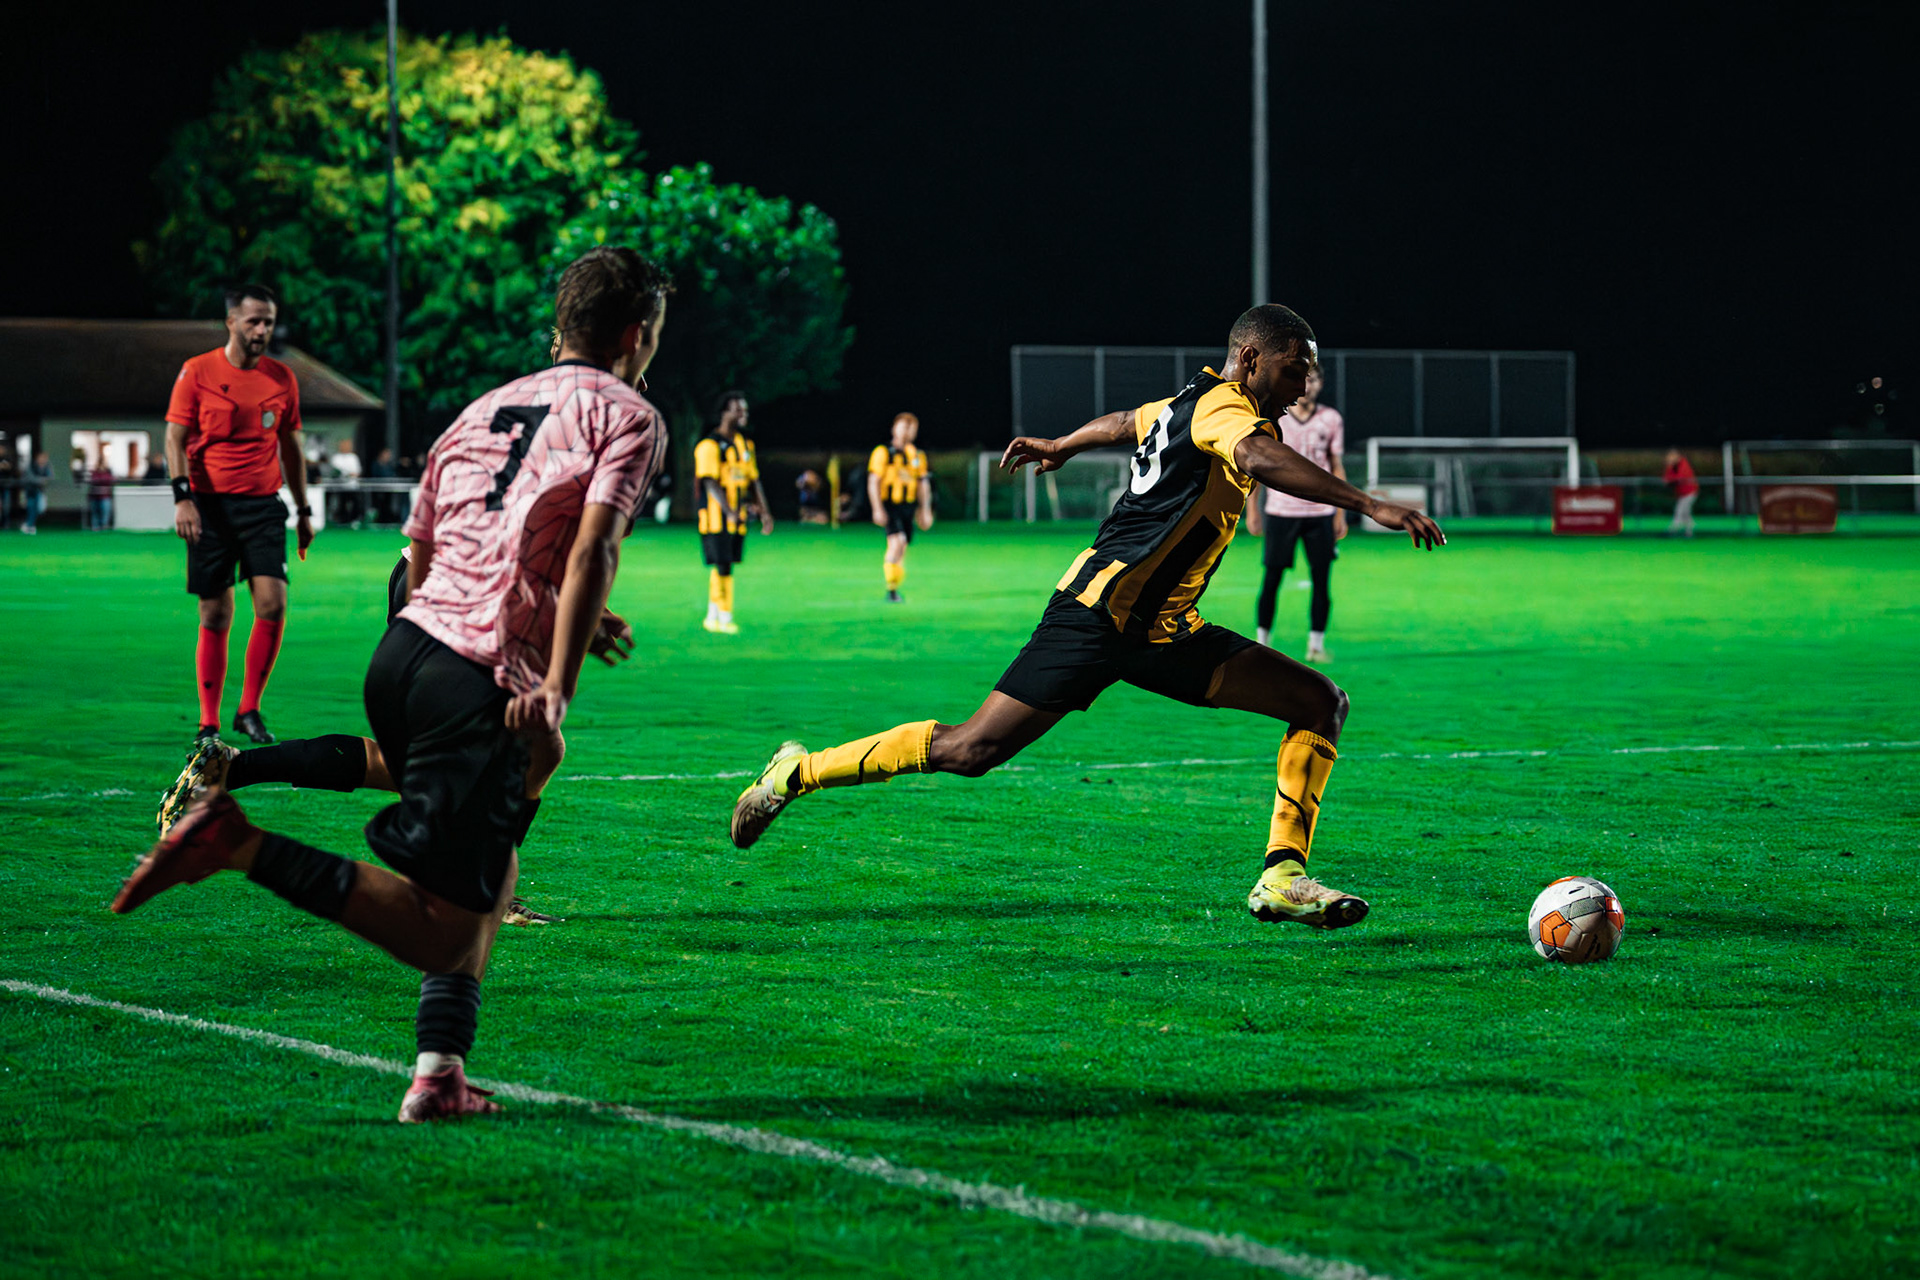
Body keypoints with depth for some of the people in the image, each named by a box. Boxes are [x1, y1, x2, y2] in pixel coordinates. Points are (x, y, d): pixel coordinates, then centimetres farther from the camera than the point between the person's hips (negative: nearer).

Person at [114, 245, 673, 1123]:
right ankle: (241, 845, -22)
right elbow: (592, 550, -12)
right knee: (445, 932, -10)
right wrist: (556, 688, -17)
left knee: (491, 883, 20)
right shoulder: (627, 416, 3)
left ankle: (441, 1077, 11)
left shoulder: (483, 410, 23)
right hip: (483, 681, -8)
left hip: (403, 652, 8)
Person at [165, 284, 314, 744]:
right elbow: (175, 438, -2)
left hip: (263, 504, 2)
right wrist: (182, 498, -15)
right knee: (215, 617, 0)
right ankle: (209, 725, 9)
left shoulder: (282, 378, 9)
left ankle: (249, 710, 1)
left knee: (273, 602, -14)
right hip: (209, 504, -2)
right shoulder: (197, 372, -1)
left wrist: (303, 510, 18)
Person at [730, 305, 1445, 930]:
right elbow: (1261, 460, -37)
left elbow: (1126, 422, 36)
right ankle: (798, 774, 9)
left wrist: (1058, 447, 55)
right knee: (971, 750, -8)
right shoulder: (1224, 408, -13)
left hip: (1162, 633, 10)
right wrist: (1368, 505, -41)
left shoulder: (1191, 403, 16)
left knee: (1320, 703, -1)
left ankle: (1282, 877, -7)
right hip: (1101, 612, -10)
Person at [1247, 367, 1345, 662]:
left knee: (1322, 580, -2)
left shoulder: (1331, 420, 4)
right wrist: (1252, 508, 1)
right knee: (1272, 579, -1)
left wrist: (1340, 514, 5)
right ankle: (1262, 642, 9)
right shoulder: (1270, 418, -1)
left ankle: (1316, 645, 6)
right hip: (1280, 511, -1)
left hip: (1320, 512, 1)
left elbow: (1337, 468, 9)